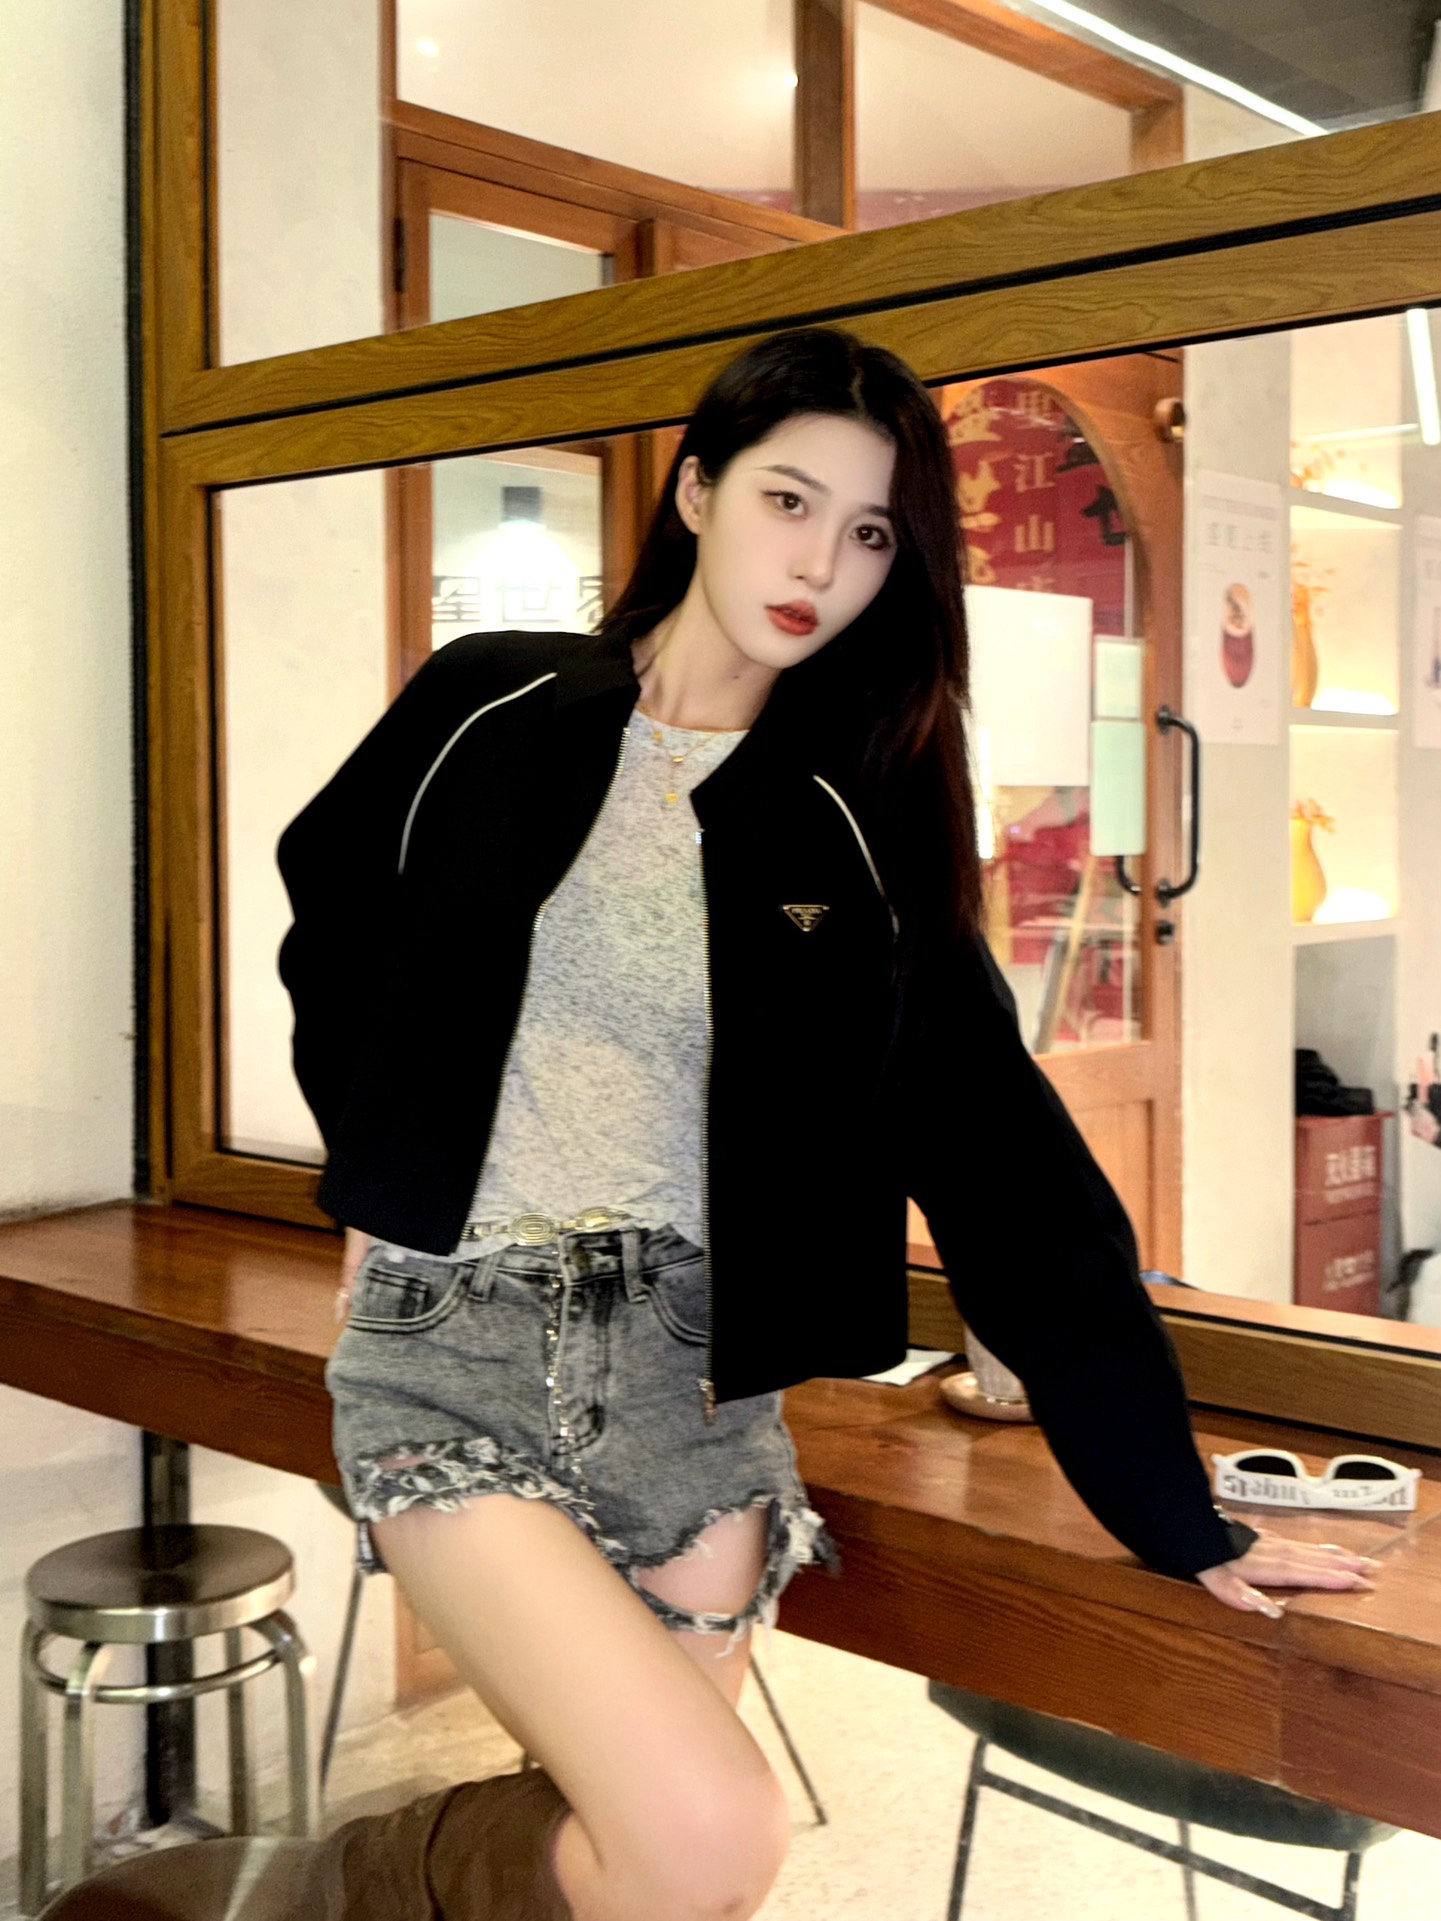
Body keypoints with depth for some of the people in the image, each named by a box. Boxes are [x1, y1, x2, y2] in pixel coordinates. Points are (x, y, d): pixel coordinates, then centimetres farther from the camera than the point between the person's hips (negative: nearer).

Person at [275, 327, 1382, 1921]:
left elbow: (1002, 1160, -1)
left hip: (690, 1373, 2)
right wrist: (381, 1175, 6)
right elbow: (333, 922, 18)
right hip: (450, 1353, -2)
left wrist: (1175, 1514, -2)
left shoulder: (859, 825, 1)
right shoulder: (492, 713, -1)